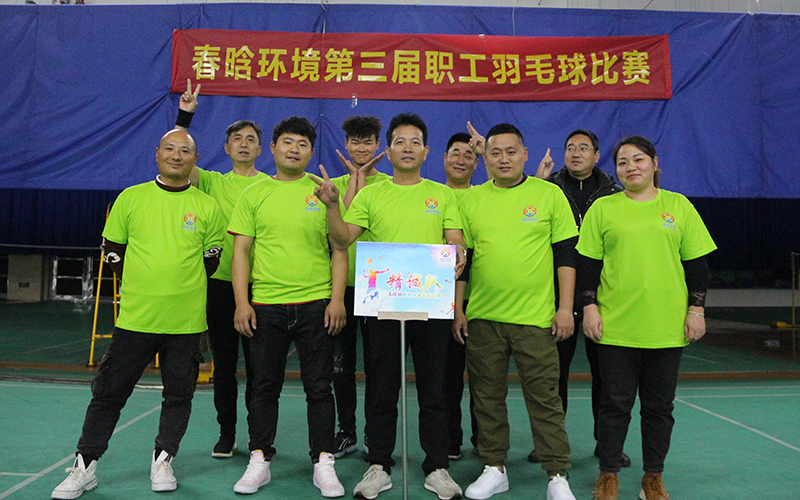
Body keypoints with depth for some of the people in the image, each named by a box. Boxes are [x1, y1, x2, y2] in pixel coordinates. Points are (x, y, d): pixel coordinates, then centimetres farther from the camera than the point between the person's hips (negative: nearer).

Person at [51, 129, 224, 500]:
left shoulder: (207, 206, 2)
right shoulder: (131, 198, 3)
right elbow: (112, 248, 10)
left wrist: (181, 285, 10)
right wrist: (142, 285, 10)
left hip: (186, 320, 0)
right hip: (136, 317, 0)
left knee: (178, 395, 10)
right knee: (109, 392, 7)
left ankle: (163, 461, 27)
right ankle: (84, 467, 21)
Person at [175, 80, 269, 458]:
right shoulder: (213, 182, 9)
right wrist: (184, 116, -10)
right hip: (219, 281, 2)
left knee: (257, 364, 4)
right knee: (223, 363, 10)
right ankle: (226, 433, 24)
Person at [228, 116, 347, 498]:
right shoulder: (254, 194, 7)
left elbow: (339, 249, 4)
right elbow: (241, 251, 5)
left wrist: (337, 299, -4)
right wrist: (242, 302, -3)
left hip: (316, 305, -1)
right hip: (265, 305, 1)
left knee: (319, 387, 5)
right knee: (264, 386, 9)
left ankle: (323, 463, 16)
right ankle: (260, 460, 23)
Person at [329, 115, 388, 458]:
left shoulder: (388, 184, 2)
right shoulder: (336, 184, 10)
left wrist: (362, 176, -7)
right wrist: (354, 176, -4)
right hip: (342, 283, 3)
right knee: (341, 363, 9)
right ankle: (347, 432, 23)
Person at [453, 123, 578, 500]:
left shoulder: (549, 194, 2)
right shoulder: (471, 199, 7)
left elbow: (566, 254, 2)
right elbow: (461, 258, 10)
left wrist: (565, 307, -4)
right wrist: (457, 311, 6)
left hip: (535, 316, -2)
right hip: (482, 317, 3)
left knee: (544, 398, 2)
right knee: (487, 396, 11)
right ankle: (494, 468, 26)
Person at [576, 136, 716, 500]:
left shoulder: (678, 206, 7)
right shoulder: (603, 208, 4)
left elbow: (696, 263, 8)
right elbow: (589, 263, 4)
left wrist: (696, 309, 2)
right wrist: (589, 306, -4)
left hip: (667, 326, 1)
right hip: (615, 325, -1)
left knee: (659, 406, 10)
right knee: (615, 403, 5)